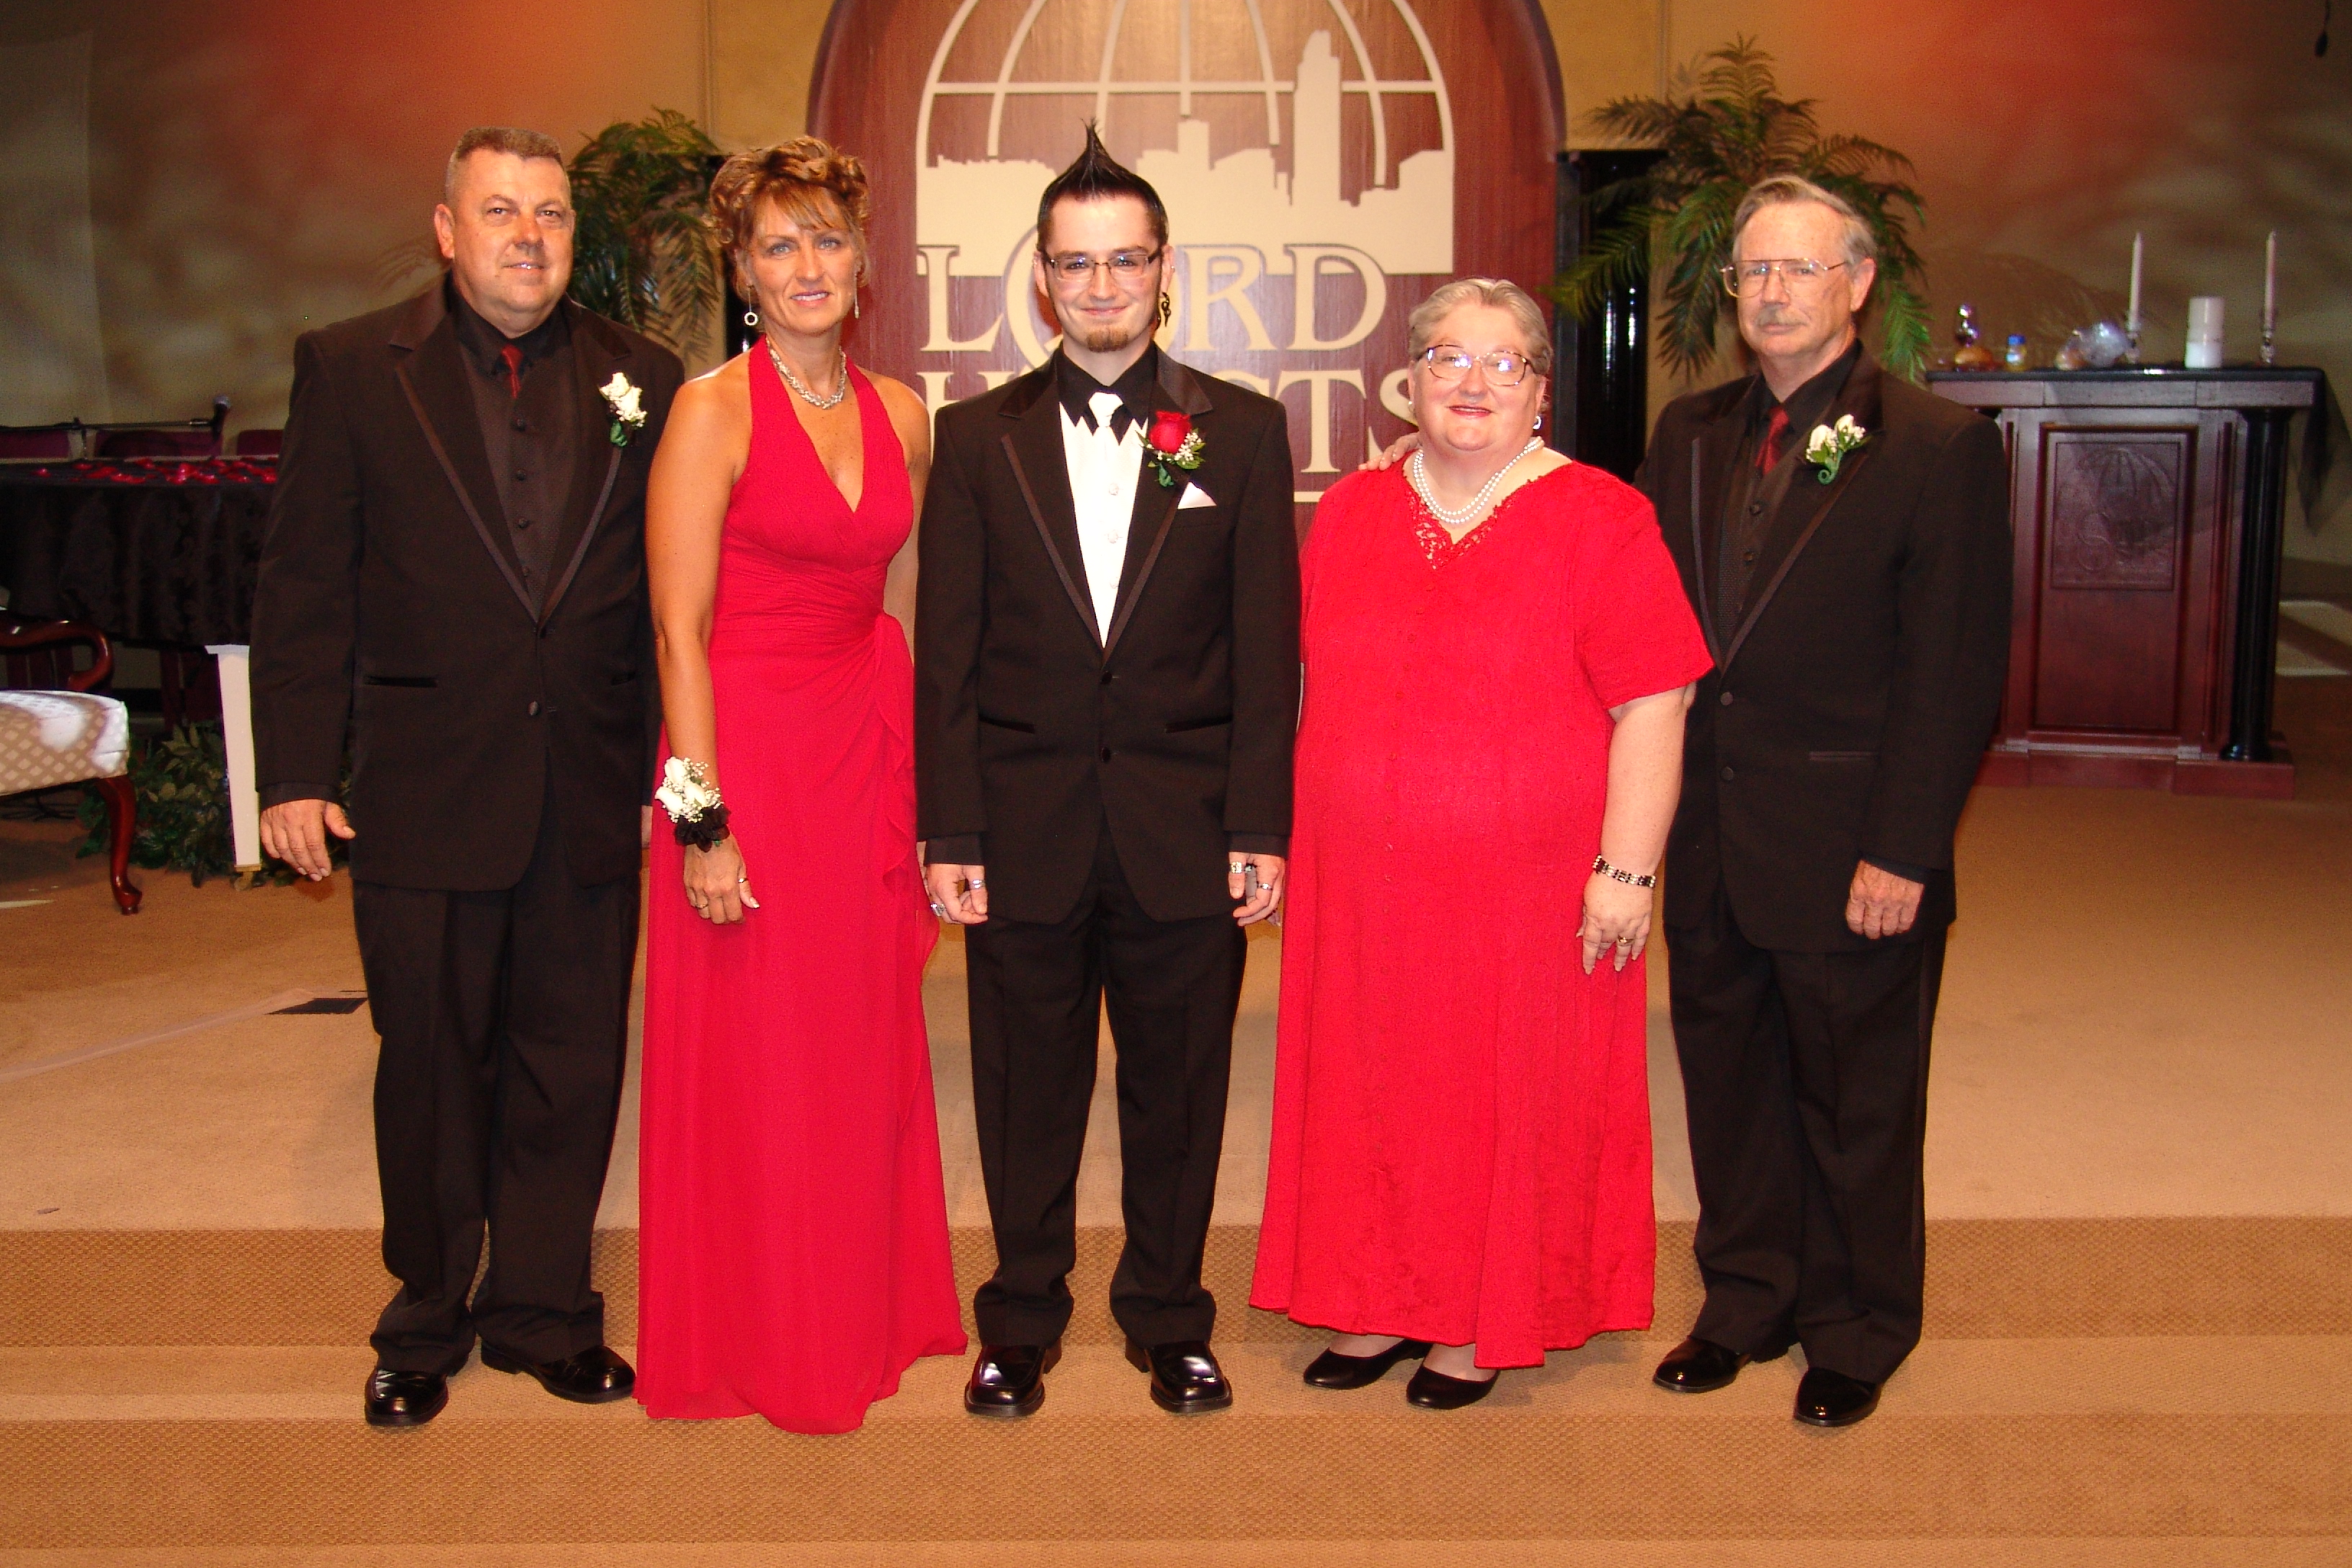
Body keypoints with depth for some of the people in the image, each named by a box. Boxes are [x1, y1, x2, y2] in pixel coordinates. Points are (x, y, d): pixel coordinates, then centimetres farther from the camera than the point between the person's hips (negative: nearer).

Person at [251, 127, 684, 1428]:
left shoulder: (641, 382, 6)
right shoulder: (351, 369, 1)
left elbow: (673, 595, 6)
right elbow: (303, 586, -1)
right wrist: (295, 774, -6)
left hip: (592, 800, 2)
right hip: (423, 794, -2)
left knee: (572, 1068, 10)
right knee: (432, 1066, 11)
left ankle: (541, 1308, 29)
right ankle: (427, 1321, 29)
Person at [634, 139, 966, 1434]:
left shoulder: (902, 417, 8)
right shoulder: (713, 410, -9)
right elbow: (680, 633, -11)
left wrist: (916, 789, 9)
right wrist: (704, 819, -16)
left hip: (867, 758, 5)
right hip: (747, 756, -5)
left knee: (865, 1050, 13)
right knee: (753, 1061, 5)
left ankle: (865, 1316, 31)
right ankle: (754, 1342, 23)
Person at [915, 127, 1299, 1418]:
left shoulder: (1242, 431, 5)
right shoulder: (978, 436, 6)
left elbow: (1267, 647, 2)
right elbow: (947, 650, 3)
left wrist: (1261, 825, -4)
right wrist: (950, 831, -3)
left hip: (1186, 829, 0)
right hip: (1025, 827, 0)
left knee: (1177, 1090, 9)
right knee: (1026, 1092, 9)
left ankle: (1169, 1319, 27)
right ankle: (1022, 1321, 27)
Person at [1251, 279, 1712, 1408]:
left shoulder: (1599, 520, -7)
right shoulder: (1348, 514, 8)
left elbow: (1651, 707, -11)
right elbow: (1318, 690, 13)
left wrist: (1626, 870, -16)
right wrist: (1282, 839, 9)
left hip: (1529, 892, -4)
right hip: (1364, 887, 4)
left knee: (1509, 1095, 8)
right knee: (1374, 1089, 13)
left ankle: (1487, 1323, 25)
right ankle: (1384, 1303, 30)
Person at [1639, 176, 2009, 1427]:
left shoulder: (1939, 447, -8)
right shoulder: (1689, 434, 9)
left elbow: (1955, 674, -11)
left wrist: (1902, 852, -15)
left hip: (1848, 850, -5)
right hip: (1707, 838, 5)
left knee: (1855, 1103, 10)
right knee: (1728, 1082, 16)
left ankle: (1857, 1332, 29)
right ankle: (1747, 1300, 35)